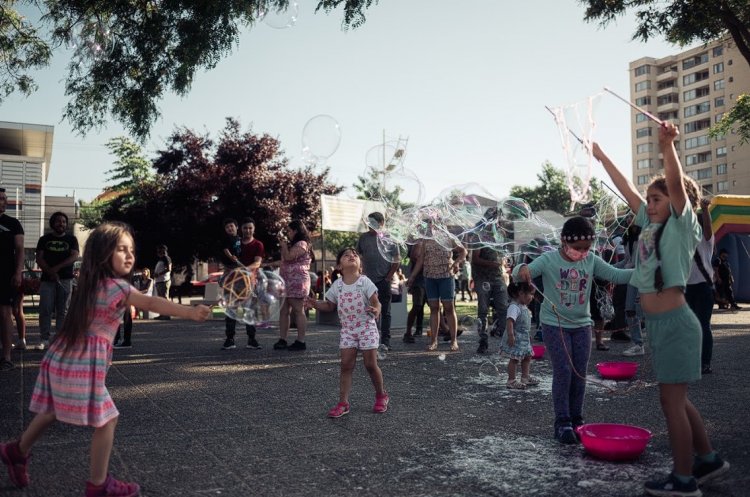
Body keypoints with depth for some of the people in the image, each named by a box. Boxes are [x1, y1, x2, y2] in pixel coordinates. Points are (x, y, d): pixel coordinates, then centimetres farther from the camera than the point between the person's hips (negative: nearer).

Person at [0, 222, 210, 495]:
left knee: (53, 412, 29)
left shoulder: (93, 282, 8)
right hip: (83, 364, -9)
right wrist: (190, 312, -45)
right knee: (107, 420, 1)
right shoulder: (116, 286, -19)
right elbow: (151, 303, -34)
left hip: (63, 358, 9)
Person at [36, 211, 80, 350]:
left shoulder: (71, 239, 10)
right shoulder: (44, 239, 12)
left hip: (65, 279, 0)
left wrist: (57, 267, -14)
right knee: (45, 310, -6)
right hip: (47, 279, 1)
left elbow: (75, 256, -4)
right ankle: (44, 339, -2)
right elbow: (39, 259, 4)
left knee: (63, 311, 0)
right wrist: (50, 272, -11)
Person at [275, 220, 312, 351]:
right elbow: (284, 260, 27)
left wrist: (284, 245, -4)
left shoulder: (302, 244, -8)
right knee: (283, 311, 6)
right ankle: (282, 340, 8)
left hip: (297, 282, -10)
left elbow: (288, 257, -19)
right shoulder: (294, 245, 24)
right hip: (287, 282, 10)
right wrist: (283, 245, 20)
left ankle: (300, 341, -4)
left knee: (298, 311, -7)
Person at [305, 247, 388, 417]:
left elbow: (376, 303, -12)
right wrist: (315, 304, -6)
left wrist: (375, 310, -35)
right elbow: (330, 305, 11)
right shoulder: (337, 285, 1)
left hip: (366, 328, -3)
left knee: (371, 364, 3)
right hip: (347, 330, 3)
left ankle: (381, 395, 25)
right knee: (346, 365, -1)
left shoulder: (365, 282, -9)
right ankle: (343, 402, 4)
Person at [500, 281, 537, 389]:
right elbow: (510, 321, -31)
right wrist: (510, 335, -36)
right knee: (514, 359, -3)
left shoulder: (524, 307, 11)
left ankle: (526, 377, 31)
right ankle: (511, 380, 6)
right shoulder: (514, 307, -22)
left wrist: (528, 335, 27)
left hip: (524, 338, 10)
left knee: (527, 356, 17)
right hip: (516, 339, -10)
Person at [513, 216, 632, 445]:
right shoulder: (548, 260, -12)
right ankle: (563, 423, 3)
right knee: (563, 372, -8)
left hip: (582, 325, 4)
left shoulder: (592, 260, -1)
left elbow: (616, 275, -6)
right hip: (555, 324, -4)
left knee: (580, 374, 7)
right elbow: (518, 275, -19)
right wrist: (522, 269, -43)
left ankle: (576, 420, 20)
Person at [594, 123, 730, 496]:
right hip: (657, 323, 8)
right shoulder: (650, 225, 13)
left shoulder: (682, 225, -6)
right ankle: (708, 459, 33)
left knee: (671, 400, -2)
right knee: (676, 399, 17)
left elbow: (677, 183, -22)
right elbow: (625, 187, 18)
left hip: (675, 322, -8)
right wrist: (599, 154, 21)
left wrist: (667, 145, -35)